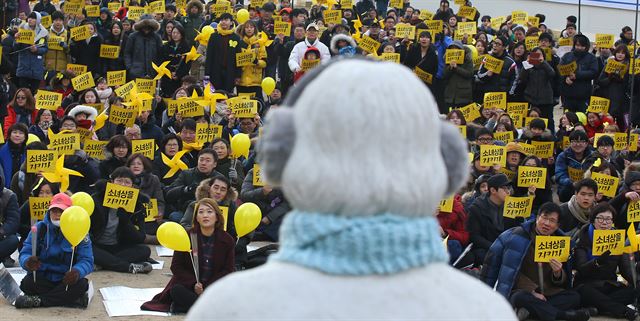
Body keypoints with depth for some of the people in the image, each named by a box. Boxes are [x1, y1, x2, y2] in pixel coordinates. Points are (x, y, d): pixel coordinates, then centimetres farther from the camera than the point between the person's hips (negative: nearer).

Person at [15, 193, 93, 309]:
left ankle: (39, 300, -23)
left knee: (81, 284, -32)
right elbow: (25, 253, -7)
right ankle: (76, 299, -25)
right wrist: (28, 262, -34)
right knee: (27, 283, -30)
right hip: (42, 279, 1)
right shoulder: (40, 228, 0)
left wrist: (77, 271, -38)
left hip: (67, 280, -1)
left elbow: (87, 261, -12)